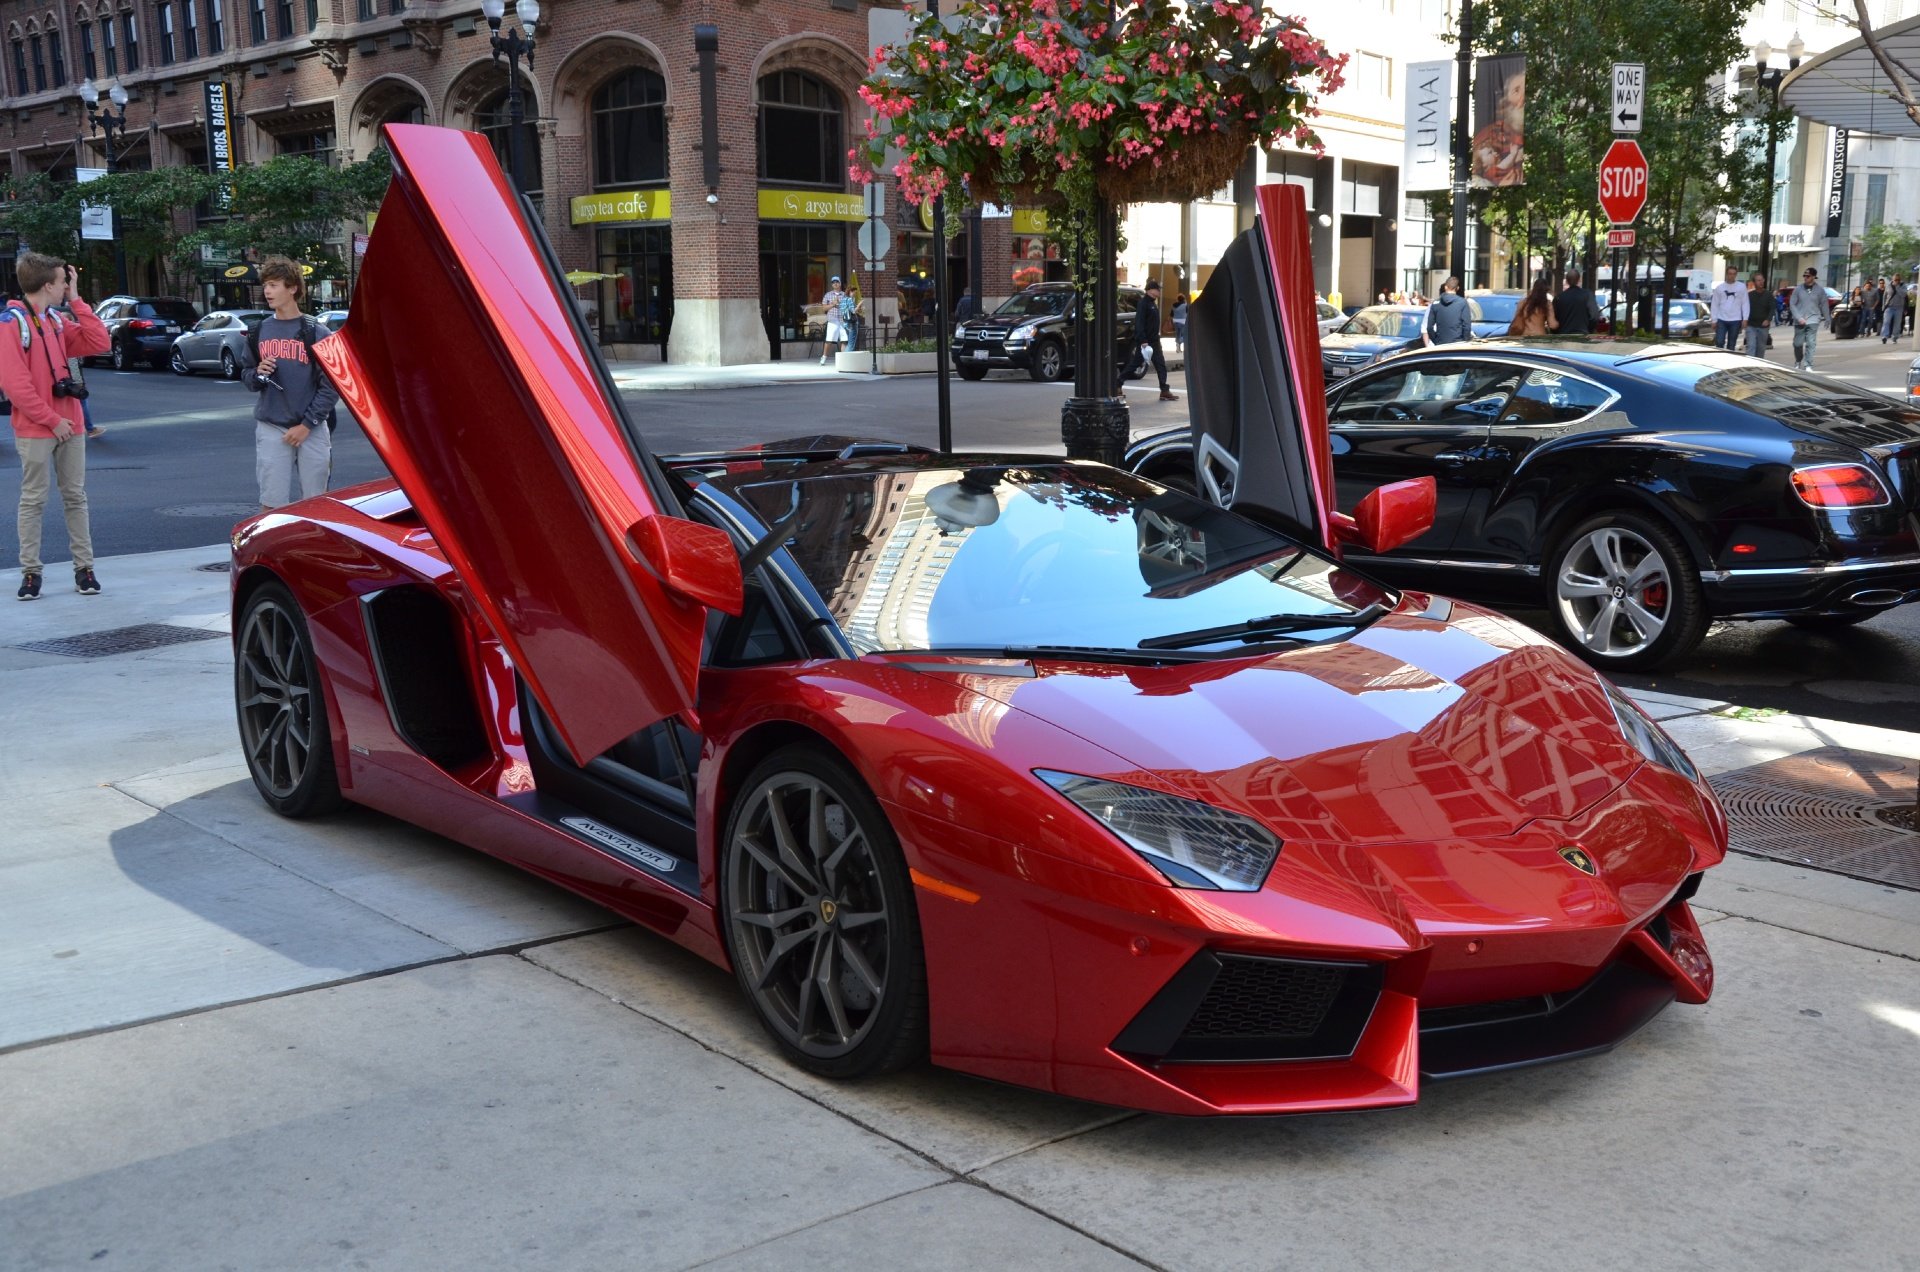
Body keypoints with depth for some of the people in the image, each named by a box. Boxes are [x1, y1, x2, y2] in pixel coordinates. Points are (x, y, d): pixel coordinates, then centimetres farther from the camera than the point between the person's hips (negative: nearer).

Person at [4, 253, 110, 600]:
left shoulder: (55, 321, 12)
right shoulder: (11, 322, -9)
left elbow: (99, 343, 6)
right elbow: (14, 383, -15)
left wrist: (76, 301, 2)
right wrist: (51, 420, -15)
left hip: (70, 425, 6)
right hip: (35, 430, -6)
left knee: (75, 497, 7)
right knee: (33, 500, 0)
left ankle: (84, 567, 12)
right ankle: (31, 572, 6)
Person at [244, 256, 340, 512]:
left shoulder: (316, 333, -2)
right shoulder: (259, 332, 10)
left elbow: (331, 386, -4)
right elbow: (247, 378, 17)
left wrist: (306, 424, -9)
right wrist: (257, 374, -7)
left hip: (312, 430, -2)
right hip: (270, 428, 2)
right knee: (271, 503, 0)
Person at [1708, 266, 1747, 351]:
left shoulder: (1741, 287, 3)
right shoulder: (1719, 287, 4)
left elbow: (1745, 304, 2)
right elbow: (1714, 305, 5)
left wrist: (1745, 319, -6)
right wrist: (1714, 320, 0)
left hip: (1735, 320, 0)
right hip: (1721, 319, 0)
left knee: (1732, 344, 7)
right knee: (1719, 342, -9)